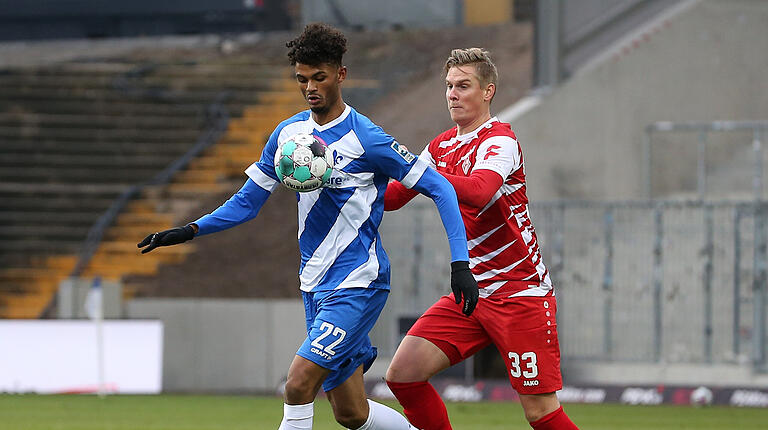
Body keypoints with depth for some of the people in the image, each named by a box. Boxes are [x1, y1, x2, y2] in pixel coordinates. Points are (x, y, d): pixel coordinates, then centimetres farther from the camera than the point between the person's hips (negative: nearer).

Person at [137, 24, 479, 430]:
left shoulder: (366, 139, -13)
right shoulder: (289, 133, 7)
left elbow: (439, 188, -9)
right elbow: (248, 201, 16)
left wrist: (460, 264, -16)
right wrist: (191, 230, 1)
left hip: (357, 284, -7)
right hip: (315, 286, 7)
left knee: (299, 383, -21)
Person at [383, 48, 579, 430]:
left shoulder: (499, 141, -12)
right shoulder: (441, 146, 13)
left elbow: (478, 191, -33)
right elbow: (391, 198, 19)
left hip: (520, 292, -7)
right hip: (470, 294, 7)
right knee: (402, 375, -6)